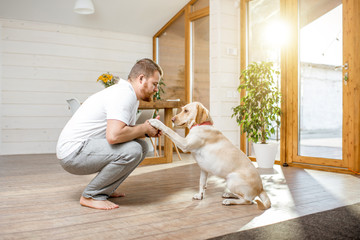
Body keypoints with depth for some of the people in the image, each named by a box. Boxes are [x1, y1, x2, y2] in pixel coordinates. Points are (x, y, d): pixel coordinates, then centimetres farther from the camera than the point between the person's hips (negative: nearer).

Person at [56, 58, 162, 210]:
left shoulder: (131, 95, 13)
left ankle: (105, 189, 14)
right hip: (73, 152, -10)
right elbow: (114, 135, -34)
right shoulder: (124, 94, -20)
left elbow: (126, 131, 17)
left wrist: (148, 131, -1)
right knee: (132, 150, -27)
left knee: (142, 146, 8)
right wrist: (143, 129, -17)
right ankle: (91, 196, -10)